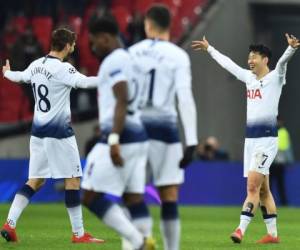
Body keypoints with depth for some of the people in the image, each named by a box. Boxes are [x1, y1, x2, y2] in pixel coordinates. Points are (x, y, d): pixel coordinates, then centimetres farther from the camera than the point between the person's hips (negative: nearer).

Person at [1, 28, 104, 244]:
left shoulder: (36, 65, 9)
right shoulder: (61, 69, -14)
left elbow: (20, 77, 28)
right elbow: (84, 82, -29)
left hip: (39, 130, 8)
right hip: (59, 132, -8)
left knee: (35, 181, 11)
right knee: (73, 179, -2)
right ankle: (79, 233, -1)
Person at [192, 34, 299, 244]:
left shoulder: (275, 78, -5)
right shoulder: (249, 77, 14)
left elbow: (282, 61, -25)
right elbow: (228, 63, 28)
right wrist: (209, 49, 39)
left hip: (267, 140, -7)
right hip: (250, 139, 7)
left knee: (253, 186, -15)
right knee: (263, 190, 9)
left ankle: (241, 230, -21)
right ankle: (273, 234, 13)